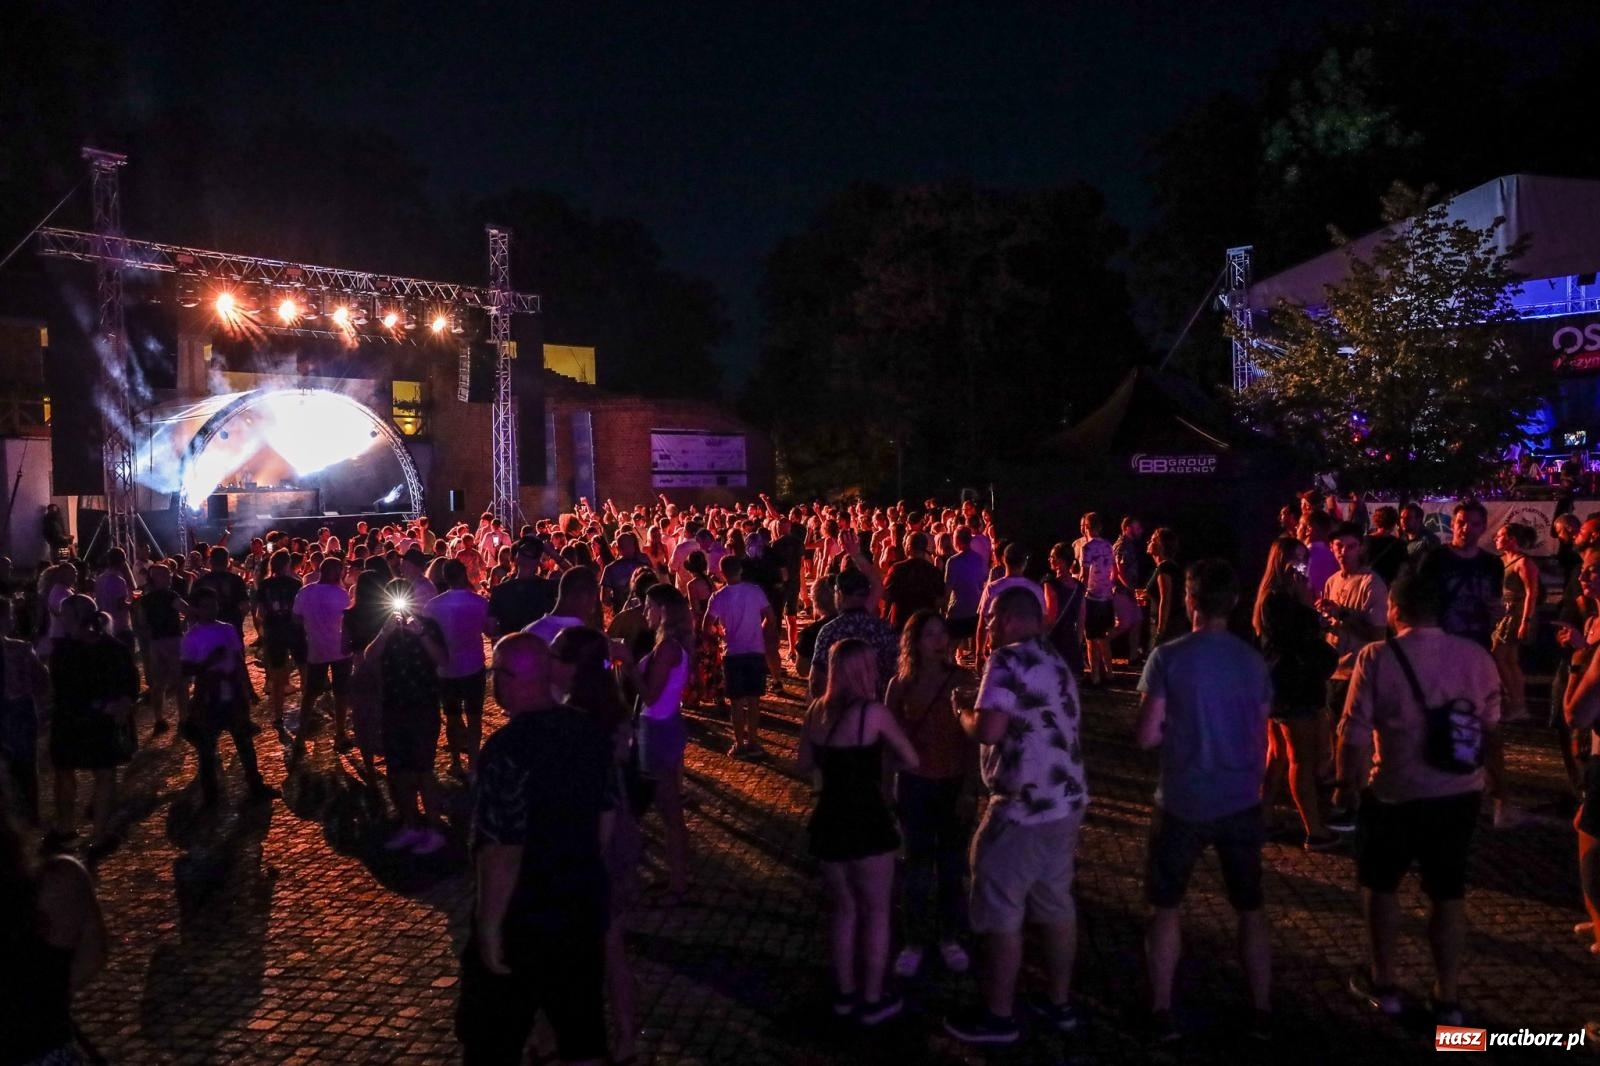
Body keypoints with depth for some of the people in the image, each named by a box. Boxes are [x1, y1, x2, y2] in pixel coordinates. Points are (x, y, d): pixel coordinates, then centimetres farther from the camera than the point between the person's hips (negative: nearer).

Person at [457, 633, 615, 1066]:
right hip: (585, 907, 6)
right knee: (583, 1029, 19)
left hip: (522, 919, -6)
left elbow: (503, 853, -25)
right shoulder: (592, 731, -3)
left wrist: (489, 927, -14)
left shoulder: (508, 748, -25)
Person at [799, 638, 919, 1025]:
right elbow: (911, 761, -7)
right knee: (875, 911, 10)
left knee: (844, 908, 20)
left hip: (829, 821, 5)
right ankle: (872, 1000, 17)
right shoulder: (873, 712, -15)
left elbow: (805, 764, 12)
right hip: (866, 824, -5)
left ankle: (845, 993, 28)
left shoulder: (817, 710, 1)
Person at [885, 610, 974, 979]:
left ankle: (950, 937, 29)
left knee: (952, 864, 12)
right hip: (914, 784, 1)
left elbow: (974, 737, -8)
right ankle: (915, 941, 25)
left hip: (955, 783, -1)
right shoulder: (900, 684, -5)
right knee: (917, 865, 10)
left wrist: (971, 789, -10)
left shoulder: (962, 680, -10)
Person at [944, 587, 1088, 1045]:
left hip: (1025, 806, -9)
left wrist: (962, 709, -3)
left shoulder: (1008, 660, -14)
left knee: (1001, 911, 3)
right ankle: (1060, 1004, 29)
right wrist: (981, 708, 17)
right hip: (1066, 801, 9)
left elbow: (988, 731, -23)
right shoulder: (1057, 662, 14)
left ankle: (999, 1016, 12)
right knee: (1056, 905, 18)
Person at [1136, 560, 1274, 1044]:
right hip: (1240, 802, 3)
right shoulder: (1254, 661, 0)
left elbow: (1146, 736, -12)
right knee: (1250, 908, 17)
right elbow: (1261, 738, 8)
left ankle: (1161, 1013, 15)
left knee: (1165, 907, 11)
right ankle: (1261, 1013, 23)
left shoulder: (1168, 657, -12)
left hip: (1183, 803, -3)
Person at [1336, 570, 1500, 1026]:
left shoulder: (1378, 657, -15)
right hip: (1461, 793, 4)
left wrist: (1347, 782, 2)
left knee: (1380, 884, 17)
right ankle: (1447, 997, 23)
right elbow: (1491, 724, 9)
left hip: (1398, 793, -3)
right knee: (1448, 892, 15)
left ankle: (1385, 984, 26)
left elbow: (1355, 733, -14)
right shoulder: (1476, 656, -2)